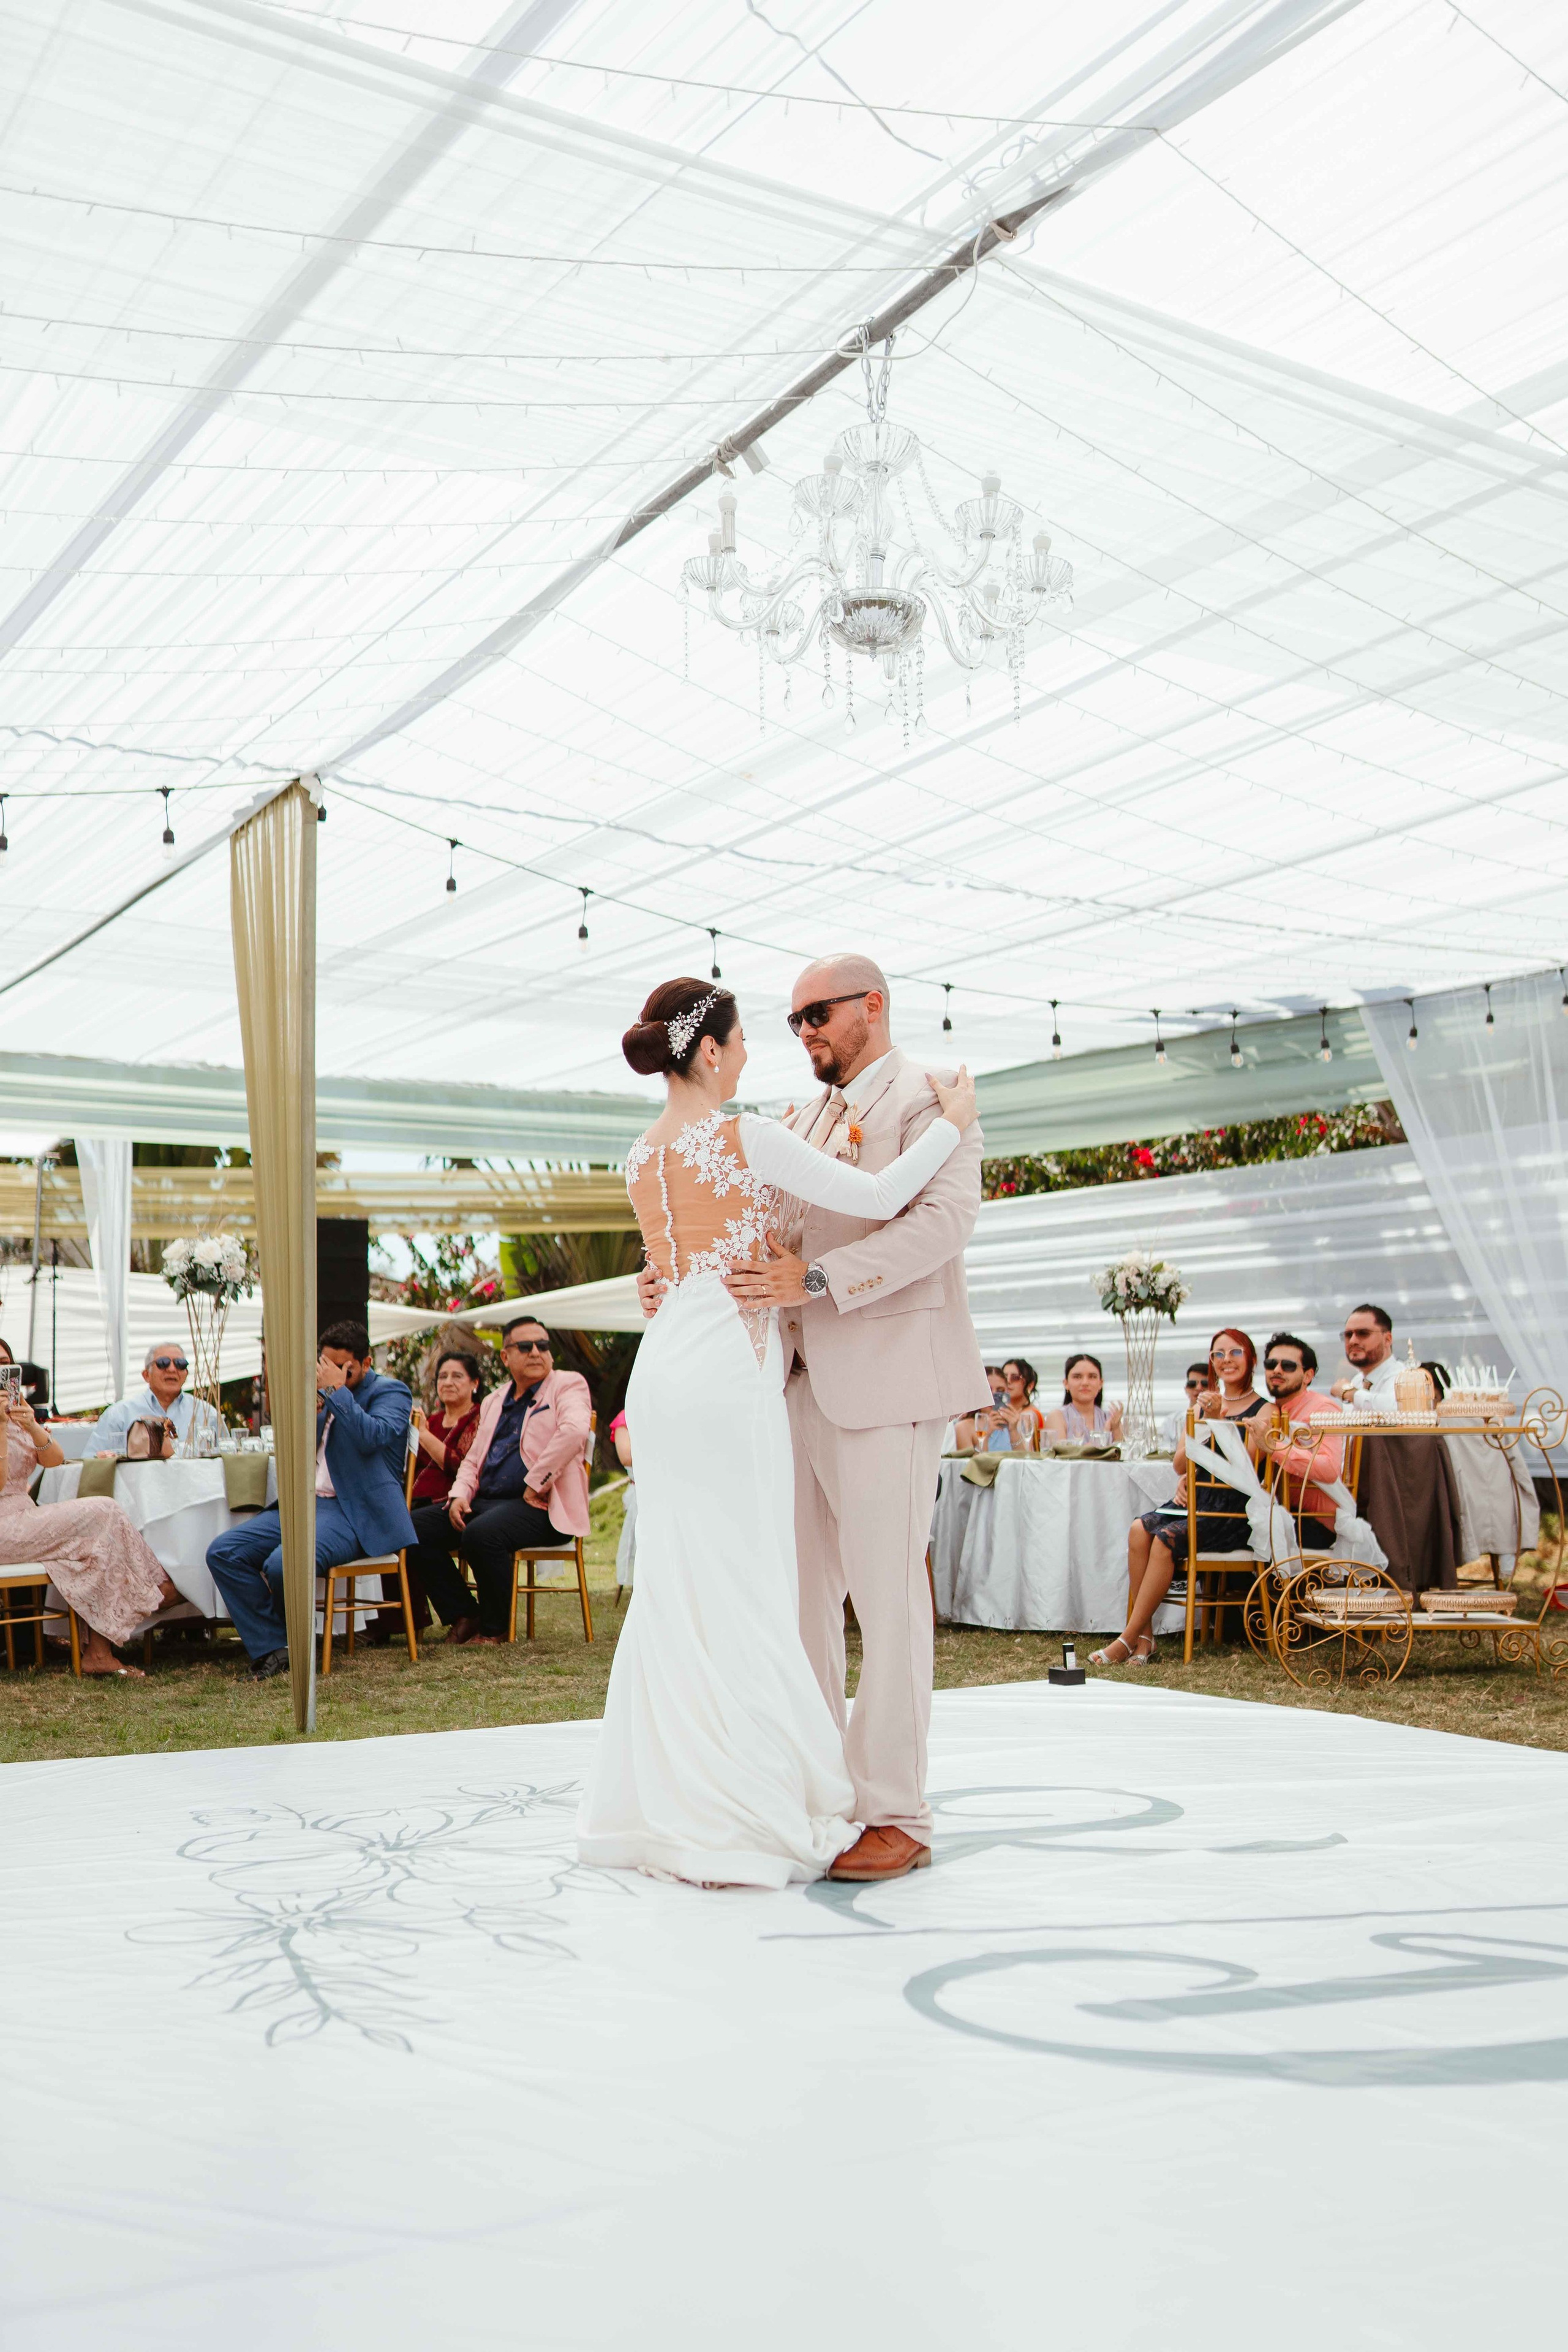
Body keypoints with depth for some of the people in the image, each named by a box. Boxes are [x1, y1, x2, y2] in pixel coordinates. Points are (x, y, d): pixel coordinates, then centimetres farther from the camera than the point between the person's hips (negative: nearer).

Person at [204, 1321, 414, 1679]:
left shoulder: (391, 1392, 1)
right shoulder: (323, 1395, 22)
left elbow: (372, 1437, -19)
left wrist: (336, 1392, -14)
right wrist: (317, 1405, -1)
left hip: (353, 1512, -8)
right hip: (304, 1503, 8)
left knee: (282, 1565, -31)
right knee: (223, 1552, -10)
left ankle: (297, 1642, 0)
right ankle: (273, 1649, -8)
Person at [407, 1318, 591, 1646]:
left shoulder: (568, 1385, 3)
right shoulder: (493, 1401, 24)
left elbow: (574, 1431, -18)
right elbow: (472, 1459, 24)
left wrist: (536, 1484, -19)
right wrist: (460, 1495, 3)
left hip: (540, 1507, -7)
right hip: (486, 1502, 7)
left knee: (482, 1534, -34)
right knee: (417, 1527, -9)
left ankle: (495, 1628, -13)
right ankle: (464, 1617, -1)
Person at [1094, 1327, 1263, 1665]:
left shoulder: (1262, 1410, 0)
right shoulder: (1203, 1403, 17)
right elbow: (1180, 1462, 13)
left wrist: (1217, 1420, -17)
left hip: (1233, 1510, -6)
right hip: (1194, 1498, 6)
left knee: (1166, 1539, -28)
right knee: (1140, 1530, -23)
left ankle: (1129, 1638, -22)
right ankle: (1143, 1635, -23)